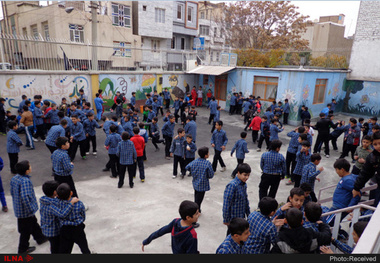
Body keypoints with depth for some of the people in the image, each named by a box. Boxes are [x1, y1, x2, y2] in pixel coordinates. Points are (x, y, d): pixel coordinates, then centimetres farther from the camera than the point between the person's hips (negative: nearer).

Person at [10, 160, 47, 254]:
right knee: (26, 230, 11)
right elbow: (25, 197, -37)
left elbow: (12, 192, 10)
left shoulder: (14, 178, -2)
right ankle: (23, 249, 29)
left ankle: (40, 238, 45)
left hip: (18, 208, 9)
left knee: (33, 223, 26)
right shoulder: (25, 181, -30)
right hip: (26, 211, -9)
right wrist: (31, 209, -27)